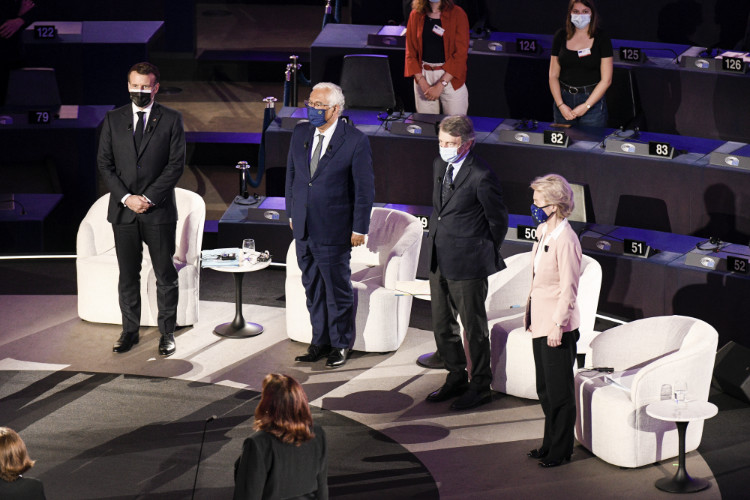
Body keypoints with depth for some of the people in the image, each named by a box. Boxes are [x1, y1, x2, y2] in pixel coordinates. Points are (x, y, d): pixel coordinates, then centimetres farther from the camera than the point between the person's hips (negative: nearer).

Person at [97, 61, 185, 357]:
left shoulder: (171, 120, 0)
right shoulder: (113, 119, 7)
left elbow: (176, 165, -5)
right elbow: (104, 164, 4)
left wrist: (148, 198, -12)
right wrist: (126, 197, -9)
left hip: (159, 211, -2)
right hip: (123, 211, 2)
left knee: (165, 276, 3)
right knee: (128, 276, 8)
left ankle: (167, 333, 12)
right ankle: (129, 331, 17)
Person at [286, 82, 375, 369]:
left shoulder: (355, 141, -12)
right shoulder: (301, 133, 4)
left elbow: (365, 188, -9)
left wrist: (359, 228, -10)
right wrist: (291, 214, 13)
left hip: (334, 230, -5)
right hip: (303, 227, 6)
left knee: (337, 289, 6)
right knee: (313, 288, 14)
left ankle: (340, 345, 21)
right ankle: (320, 342, 27)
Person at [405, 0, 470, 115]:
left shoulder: (457, 14, -4)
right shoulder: (416, 15, 5)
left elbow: (460, 54, -8)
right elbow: (411, 53, 6)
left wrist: (440, 85, -14)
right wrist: (422, 83, -7)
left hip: (450, 78, -3)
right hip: (423, 76, 3)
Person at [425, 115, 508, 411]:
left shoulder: (481, 177, -18)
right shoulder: (439, 166, 7)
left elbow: (498, 220, -8)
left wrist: (486, 255, 2)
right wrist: (436, 243, 16)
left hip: (468, 264, -8)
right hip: (439, 261, 8)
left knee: (474, 327, 3)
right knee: (442, 325, 16)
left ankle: (480, 387, 16)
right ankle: (456, 378, 32)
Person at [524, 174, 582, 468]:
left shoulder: (565, 240, -20)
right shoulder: (543, 231, 7)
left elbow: (569, 288, -19)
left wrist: (558, 326, -18)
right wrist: (530, 313, 18)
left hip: (557, 326, -9)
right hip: (540, 322, 9)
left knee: (559, 391, 3)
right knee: (545, 389, 17)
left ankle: (561, 450, 14)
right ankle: (550, 443, 29)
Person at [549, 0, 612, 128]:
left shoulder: (601, 39, -3)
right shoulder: (561, 37, 5)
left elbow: (606, 80, -6)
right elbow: (553, 75, 6)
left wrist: (586, 106, -12)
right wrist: (561, 105, -7)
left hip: (593, 99, -3)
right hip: (564, 98, 3)